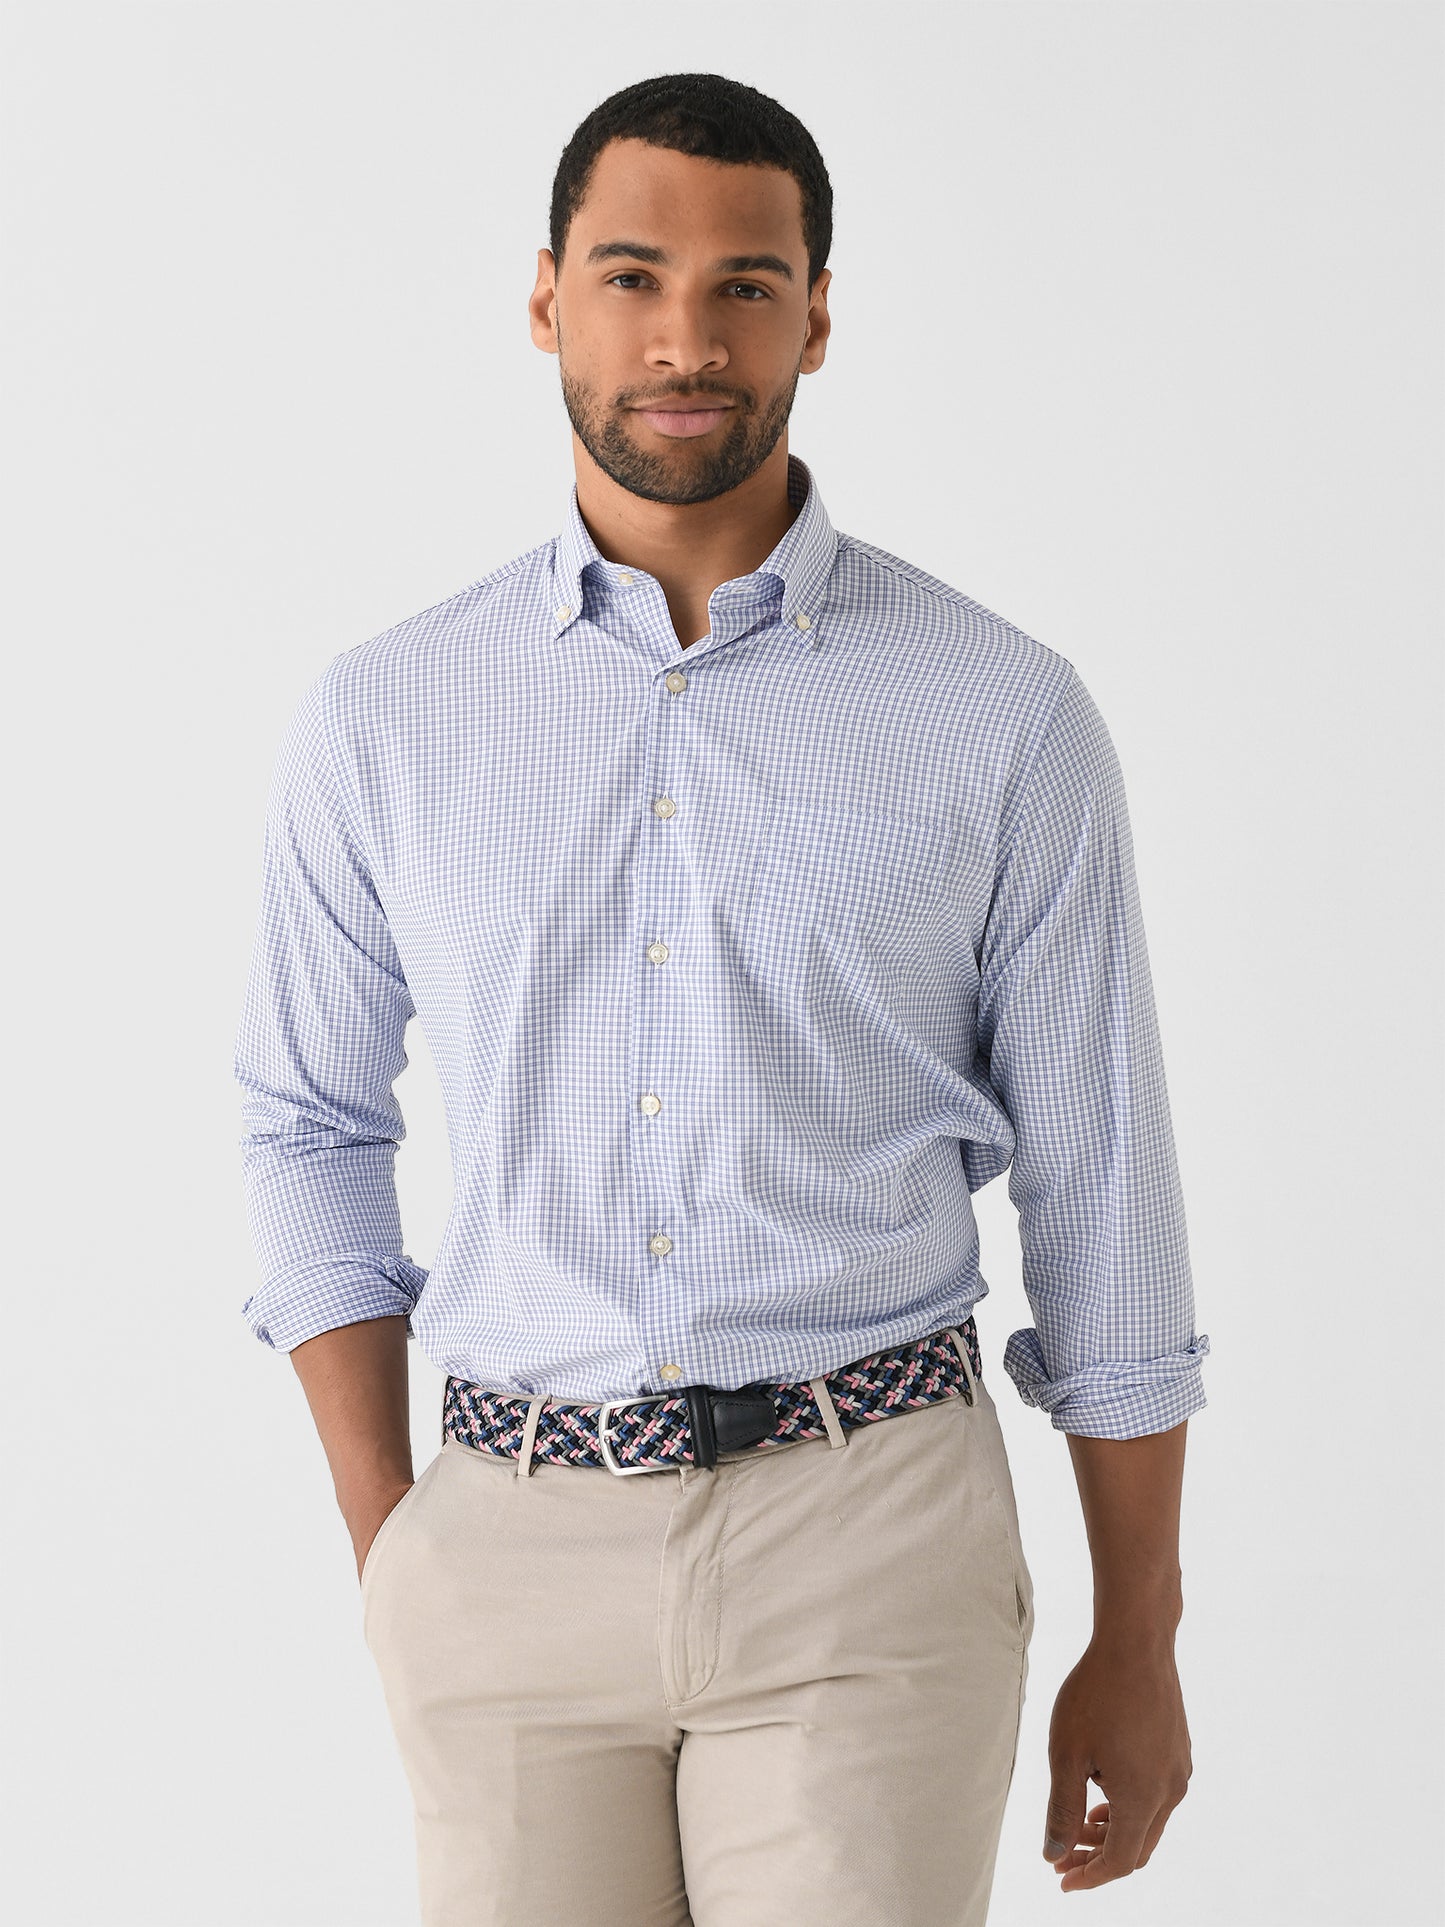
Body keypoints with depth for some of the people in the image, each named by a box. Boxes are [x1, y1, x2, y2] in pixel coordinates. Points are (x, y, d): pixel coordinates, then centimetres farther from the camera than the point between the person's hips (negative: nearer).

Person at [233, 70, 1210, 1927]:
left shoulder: (1005, 715, -2)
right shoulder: (380, 721, 3)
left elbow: (1100, 1195, 3)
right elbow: (309, 1126, 15)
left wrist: (1139, 1647, 6)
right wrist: (386, 1551, 7)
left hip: (868, 1554, -1)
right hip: (517, 1545, 2)